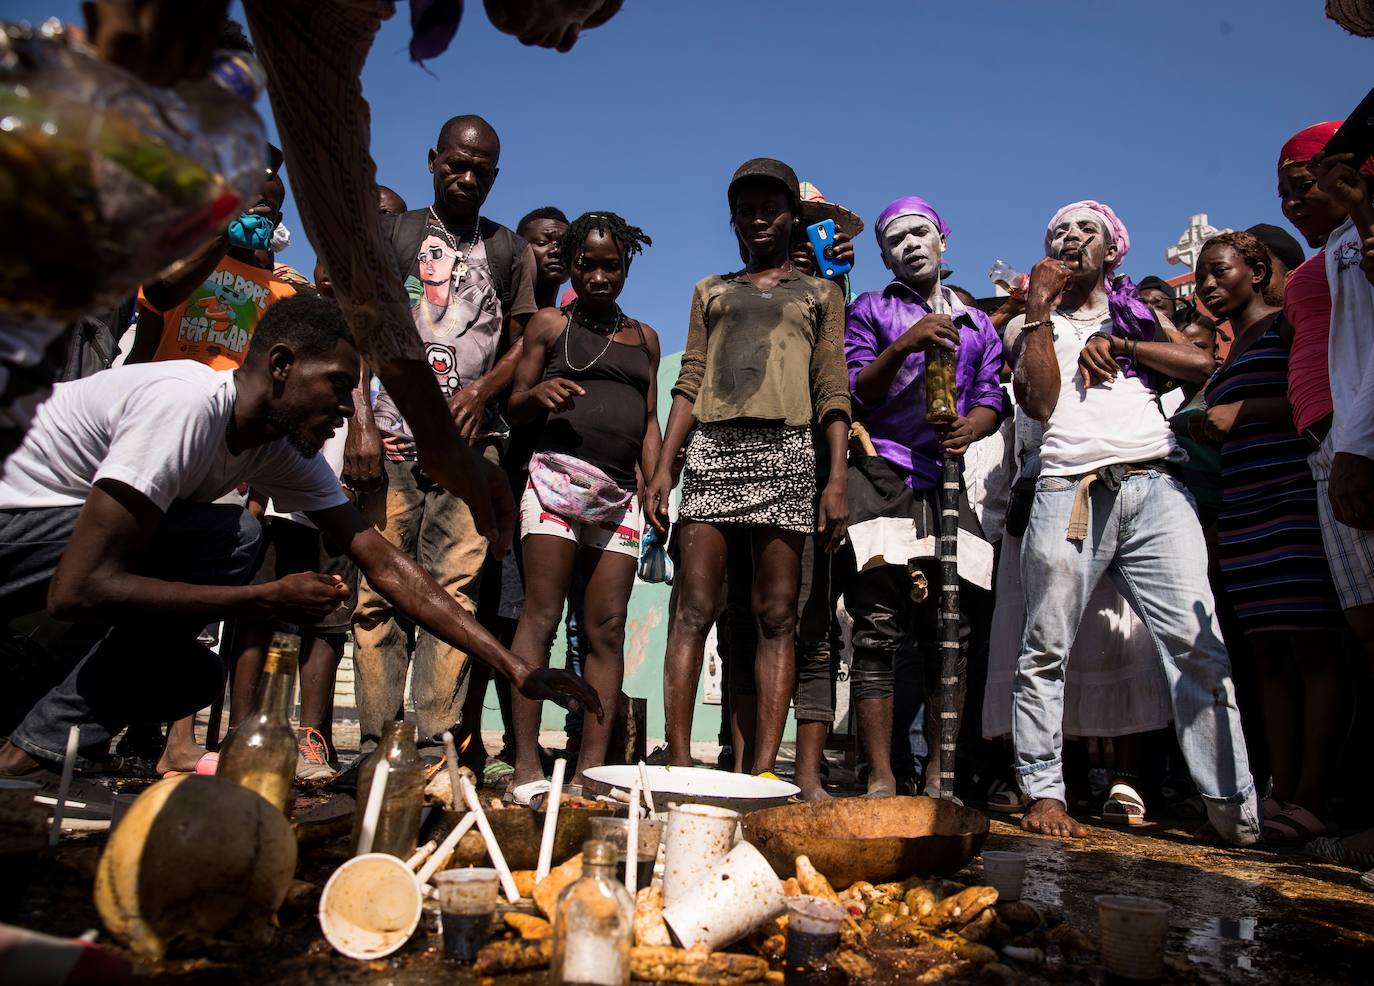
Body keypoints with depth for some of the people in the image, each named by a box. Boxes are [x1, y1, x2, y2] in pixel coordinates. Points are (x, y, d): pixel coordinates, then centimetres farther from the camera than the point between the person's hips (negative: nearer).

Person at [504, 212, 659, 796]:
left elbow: (650, 421, 19)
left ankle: (591, 769, -1)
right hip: (558, 475, -3)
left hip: (619, 494, 4)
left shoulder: (645, 338, 22)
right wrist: (538, 392, -14)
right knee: (541, 615, -11)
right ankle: (526, 765, -9)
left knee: (608, 629, -2)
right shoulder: (550, 323, 12)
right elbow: (514, 406, 9)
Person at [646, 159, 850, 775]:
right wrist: (663, 467, 3)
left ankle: (763, 770, -3)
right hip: (712, 449, 1)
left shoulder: (820, 294, 19)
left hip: (785, 451, -1)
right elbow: (690, 383, 15)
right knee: (694, 609, -7)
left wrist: (837, 478, -3)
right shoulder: (710, 291, 24)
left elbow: (832, 391, 9)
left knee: (776, 617, -4)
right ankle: (678, 762, -5)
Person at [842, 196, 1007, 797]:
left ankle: (939, 775, 8)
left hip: (952, 480, 3)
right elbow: (854, 394, 4)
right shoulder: (870, 310, 14)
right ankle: (880, 780, -6)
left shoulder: (977, 323, 24)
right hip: (883, 477, -3)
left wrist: (972, 427, -6)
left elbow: (993, 397, 17)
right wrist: (902, 347, -12)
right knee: (878, 630, -9)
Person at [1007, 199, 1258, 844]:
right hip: (1069, 492, -1)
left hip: (1154, 487, 1)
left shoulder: (1140, 312, 26)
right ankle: (1045, 793, 3)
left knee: (1197, 642, -8)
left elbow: (1201, 367, 10)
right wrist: (1040, 307, 5)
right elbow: (1040, 403, 3)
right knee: (1045, 650, -5)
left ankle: (1234, 807, -2)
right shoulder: (1032, 323, 21)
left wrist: (1115, 343, 5)